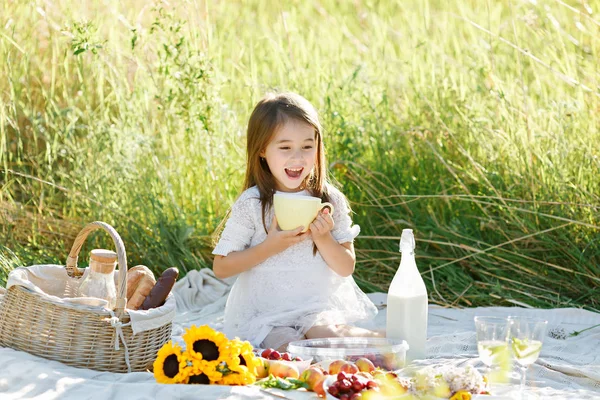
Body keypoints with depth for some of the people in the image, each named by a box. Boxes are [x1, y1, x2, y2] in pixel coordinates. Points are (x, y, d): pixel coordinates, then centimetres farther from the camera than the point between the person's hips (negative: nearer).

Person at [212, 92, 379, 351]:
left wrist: (323, 239, -16)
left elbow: (346, 268, 2)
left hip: (319, 309, 2)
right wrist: (270, 247, -17)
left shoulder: (331, 200, 0)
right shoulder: (251, 204, -8)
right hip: (265, 316, -2)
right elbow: (221, 267, -7)